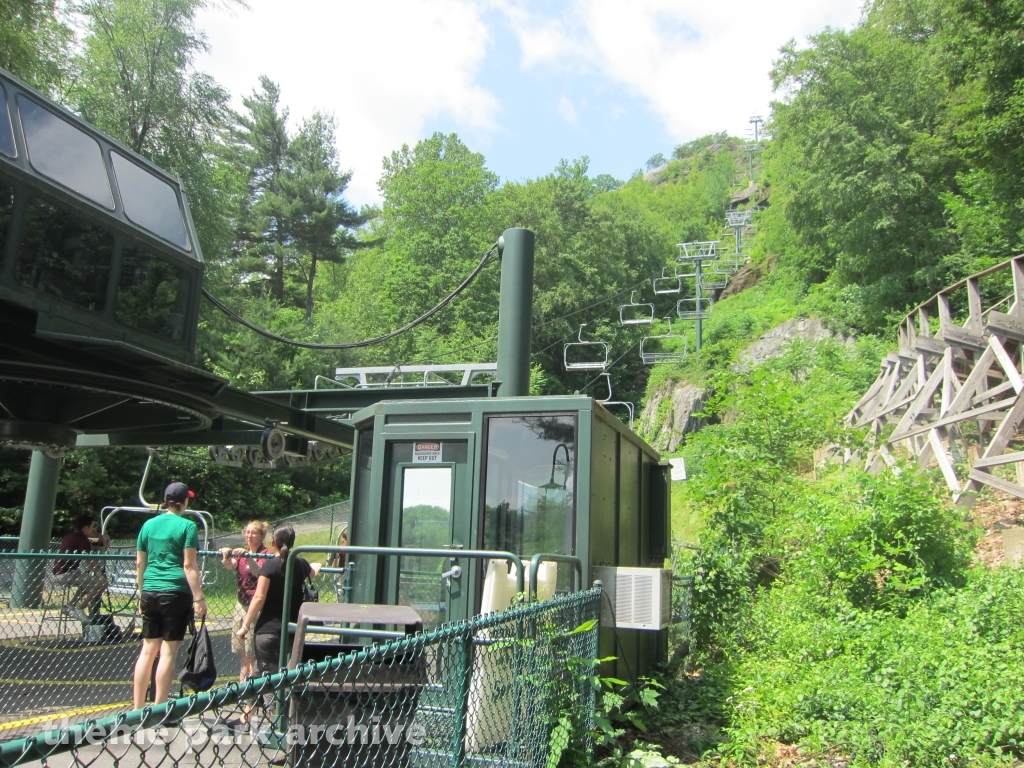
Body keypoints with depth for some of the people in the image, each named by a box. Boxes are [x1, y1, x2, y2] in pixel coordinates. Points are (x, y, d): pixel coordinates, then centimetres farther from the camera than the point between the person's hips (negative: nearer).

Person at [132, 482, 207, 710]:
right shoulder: (186, 526, -6)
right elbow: (189, 565, -11)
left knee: (148, 650, 13)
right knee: (168, 652, 0)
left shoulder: (149, 524, 10)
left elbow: (139, 564, 14)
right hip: (176, 592, -5)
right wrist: (199, 599, -9)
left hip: (150, 592, 6)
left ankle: (137, 708, 17)